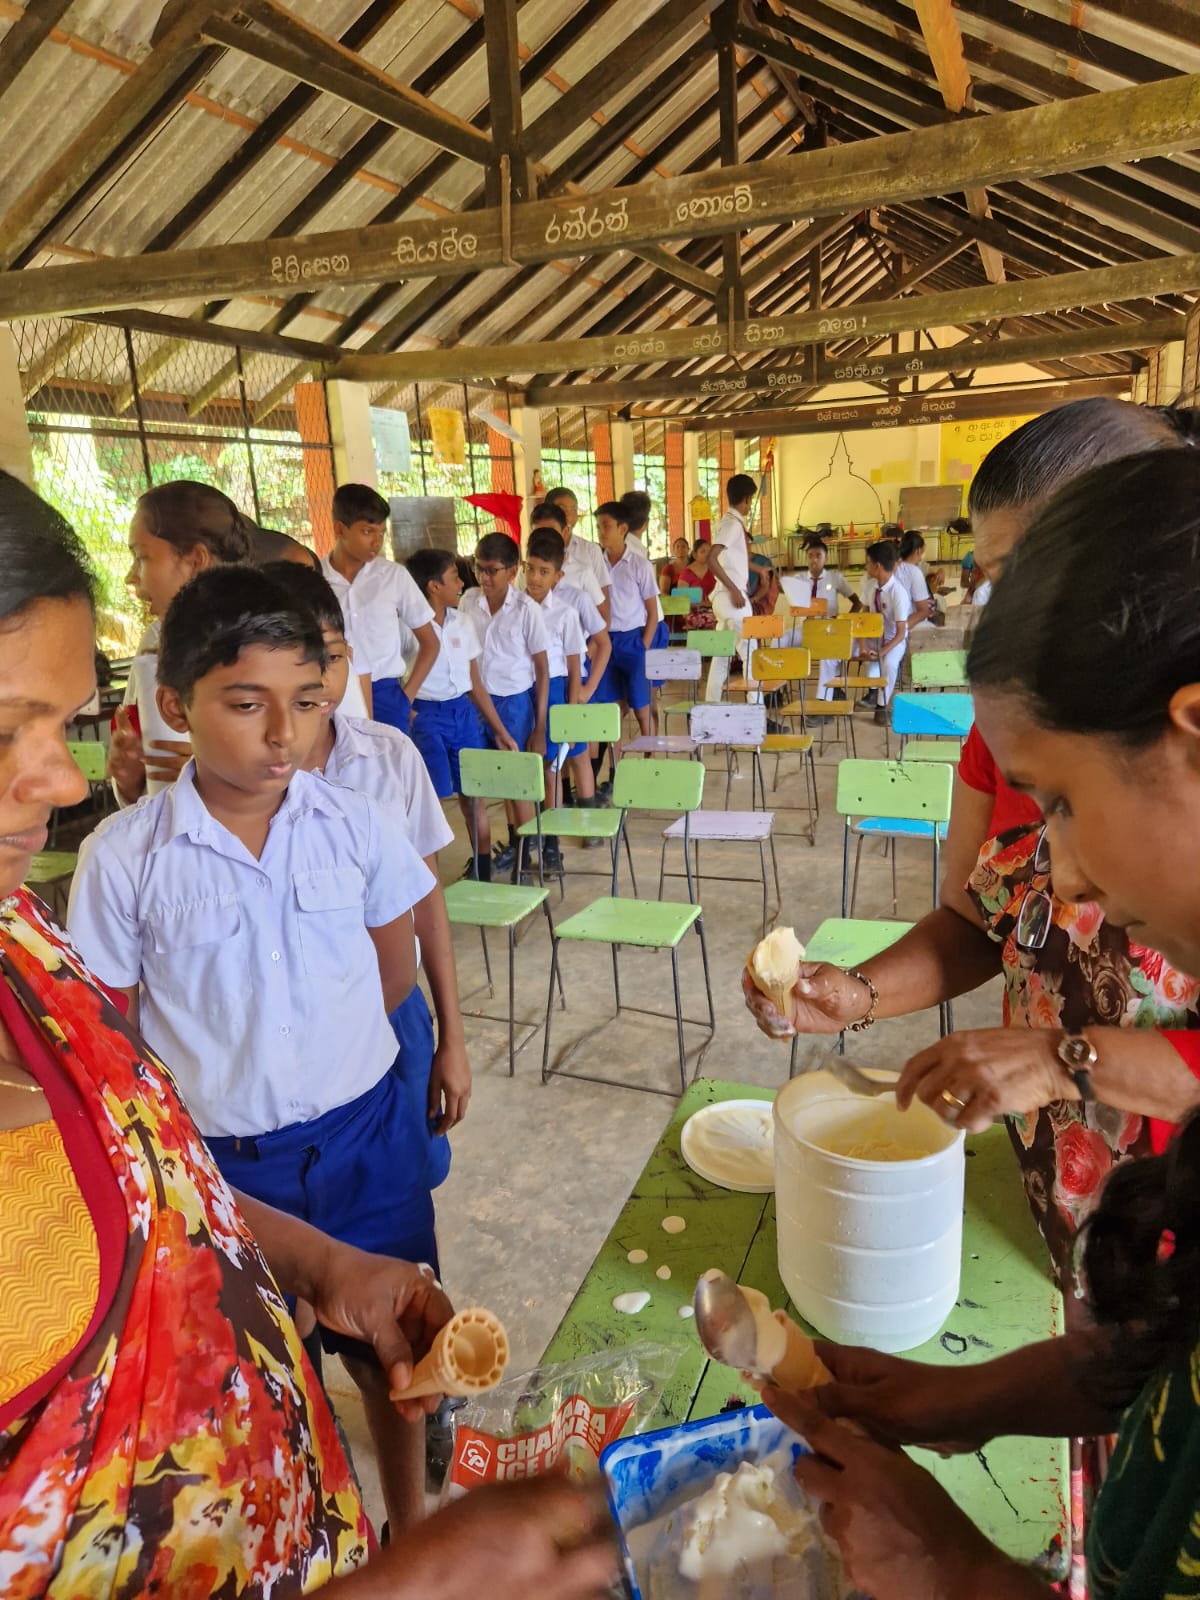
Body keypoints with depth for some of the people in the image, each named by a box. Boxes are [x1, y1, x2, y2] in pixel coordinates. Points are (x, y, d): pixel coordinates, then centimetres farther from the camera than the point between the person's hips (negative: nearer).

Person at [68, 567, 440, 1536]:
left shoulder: (356, 825, -10)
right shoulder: (124, 857, -14)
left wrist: (321, 1054, 5)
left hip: (363, 1136, 2)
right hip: (215, 1157, -1)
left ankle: (409, 1523, 47)